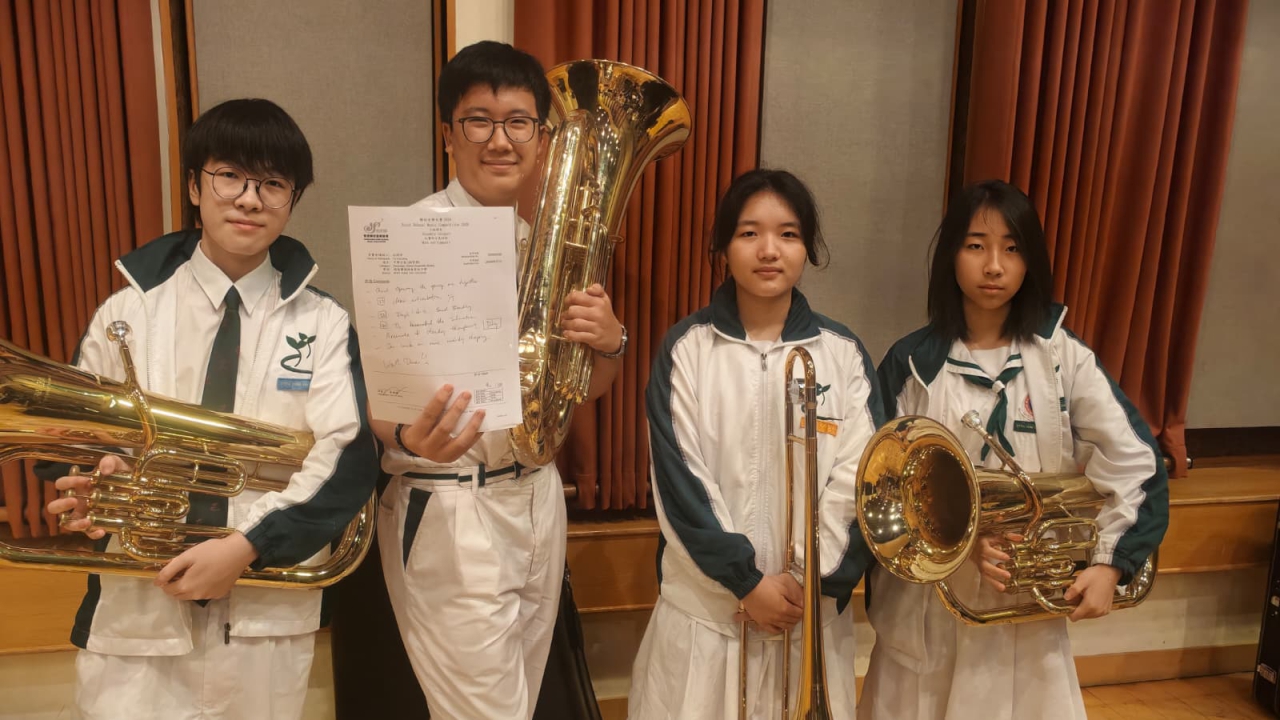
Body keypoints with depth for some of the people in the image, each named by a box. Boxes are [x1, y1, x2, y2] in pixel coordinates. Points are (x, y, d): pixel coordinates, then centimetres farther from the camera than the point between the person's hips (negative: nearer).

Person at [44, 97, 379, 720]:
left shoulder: (323, 325, -2)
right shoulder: (126, 314, 3)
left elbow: (348, 461, -9)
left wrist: (246, 545, -19)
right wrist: (89, 482, -14)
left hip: (267, 614, 0)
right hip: (135, 613, 1)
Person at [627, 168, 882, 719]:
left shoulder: (844, 354, 0)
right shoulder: (686, 348, -4)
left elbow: (856, 483, -3)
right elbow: (679, 479, -8)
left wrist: (807, 580, -11)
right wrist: (746, 581, -11)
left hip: (811, 604, 1)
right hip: (704, 603, -1)